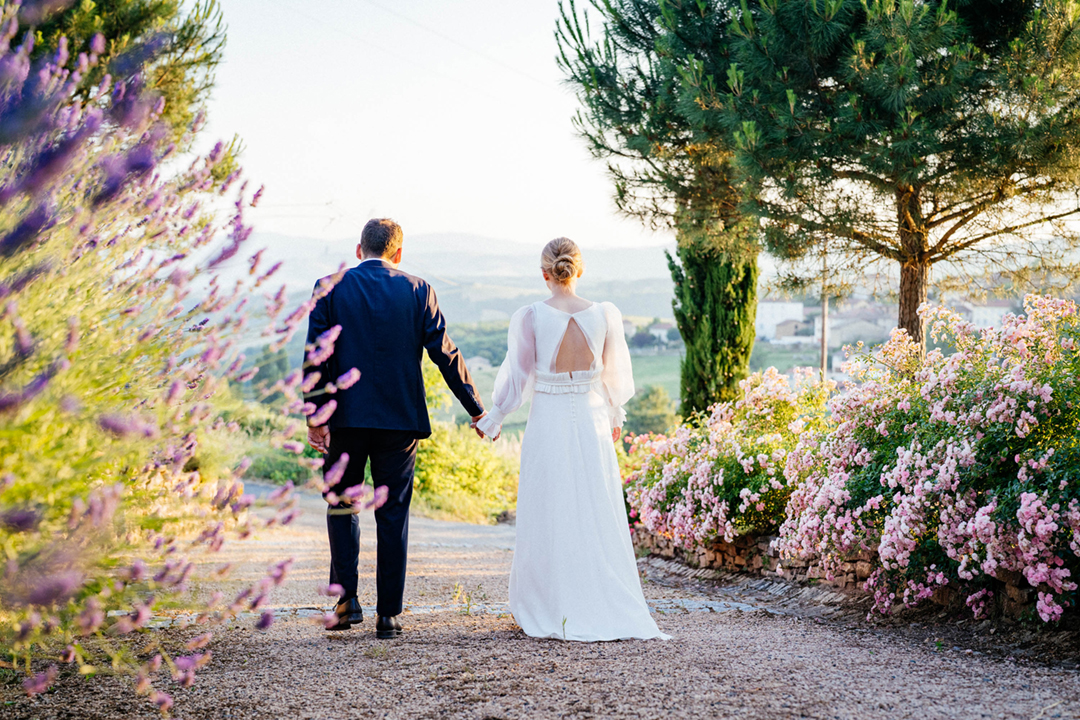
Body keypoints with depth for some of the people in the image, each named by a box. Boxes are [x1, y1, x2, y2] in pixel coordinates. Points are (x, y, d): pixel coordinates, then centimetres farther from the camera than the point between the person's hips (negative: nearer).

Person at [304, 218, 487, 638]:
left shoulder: (330, 288, 0)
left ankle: (346, 599, 4)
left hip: (346, 415, 0)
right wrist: (477, 410, 6)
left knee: (341, 505, 15)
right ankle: (388, 614, 7)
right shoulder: (417, 290, 1)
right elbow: (445, 353, 0)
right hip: (400, 416, 0)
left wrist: (314, 416, -3)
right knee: (393, 514, 6)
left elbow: (318, 356, -6)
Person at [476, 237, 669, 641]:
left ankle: (548, 611, 13)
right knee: (598, 521, 8)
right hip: (592, 423, 2)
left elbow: (516, 377, -2)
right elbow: (616, 375, 8)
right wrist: (615, 418, 25)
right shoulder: (605, 315, -3)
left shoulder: (529, 318, -9)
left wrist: (491, 421, 13)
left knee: (546, 520, 7)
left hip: (547, 426, -2)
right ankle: (609, 610, 10)